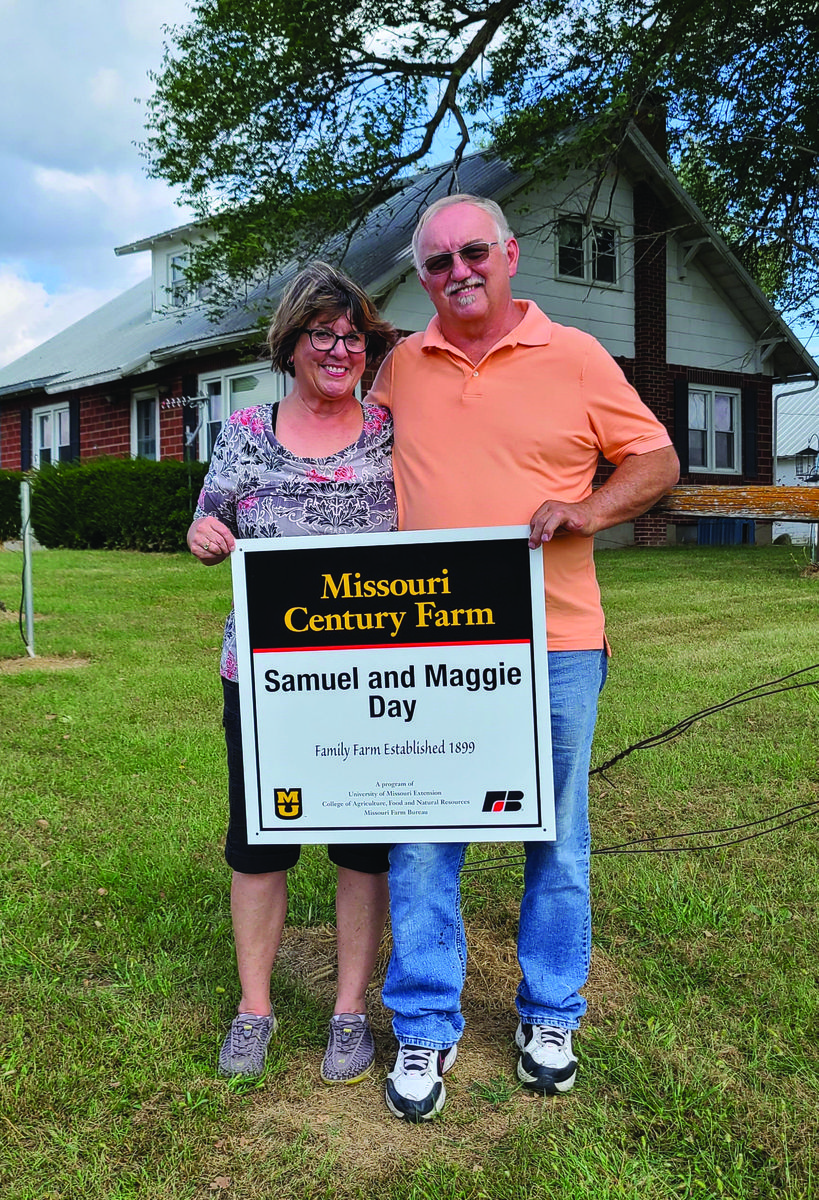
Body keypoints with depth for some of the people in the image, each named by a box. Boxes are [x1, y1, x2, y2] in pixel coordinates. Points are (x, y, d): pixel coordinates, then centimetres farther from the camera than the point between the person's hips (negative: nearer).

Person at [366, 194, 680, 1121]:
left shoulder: (574, 356, 3)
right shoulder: (402, 366, 11)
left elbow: (656, 460, 7)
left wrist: (588, 509, -11)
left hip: (552, 639, -1)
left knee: (556, 836, 10)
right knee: (422, 837, 4)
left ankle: (550, 1016, 29)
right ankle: (424, 1028, 20)